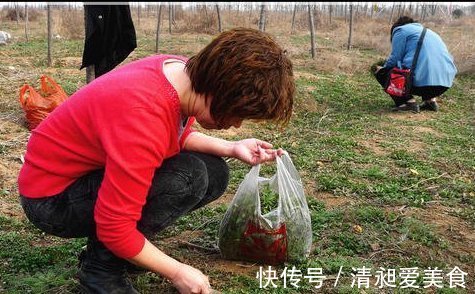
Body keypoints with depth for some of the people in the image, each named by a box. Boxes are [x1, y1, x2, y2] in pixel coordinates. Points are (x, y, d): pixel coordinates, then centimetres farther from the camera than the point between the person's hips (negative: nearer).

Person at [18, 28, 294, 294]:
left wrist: (231, 148, -6)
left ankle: (105, 246, 9)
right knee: (188, 177, -28)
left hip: (97, 170, 9)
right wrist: (177, 271, -17)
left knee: (215, 173, 0)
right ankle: (102, 265, -7)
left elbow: (178, 137, 9)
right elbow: (115, 228, -30)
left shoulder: (184, 72, -11)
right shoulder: (144, 117, -36)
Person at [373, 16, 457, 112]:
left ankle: (409, 102, -4)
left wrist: (383, 68, 20)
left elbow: (395, 58, -1)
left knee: (382, 73, 12)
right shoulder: (428, 31, 33)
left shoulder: (401, 30, 10)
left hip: (421, 79, -8)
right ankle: (431, 100, 17)